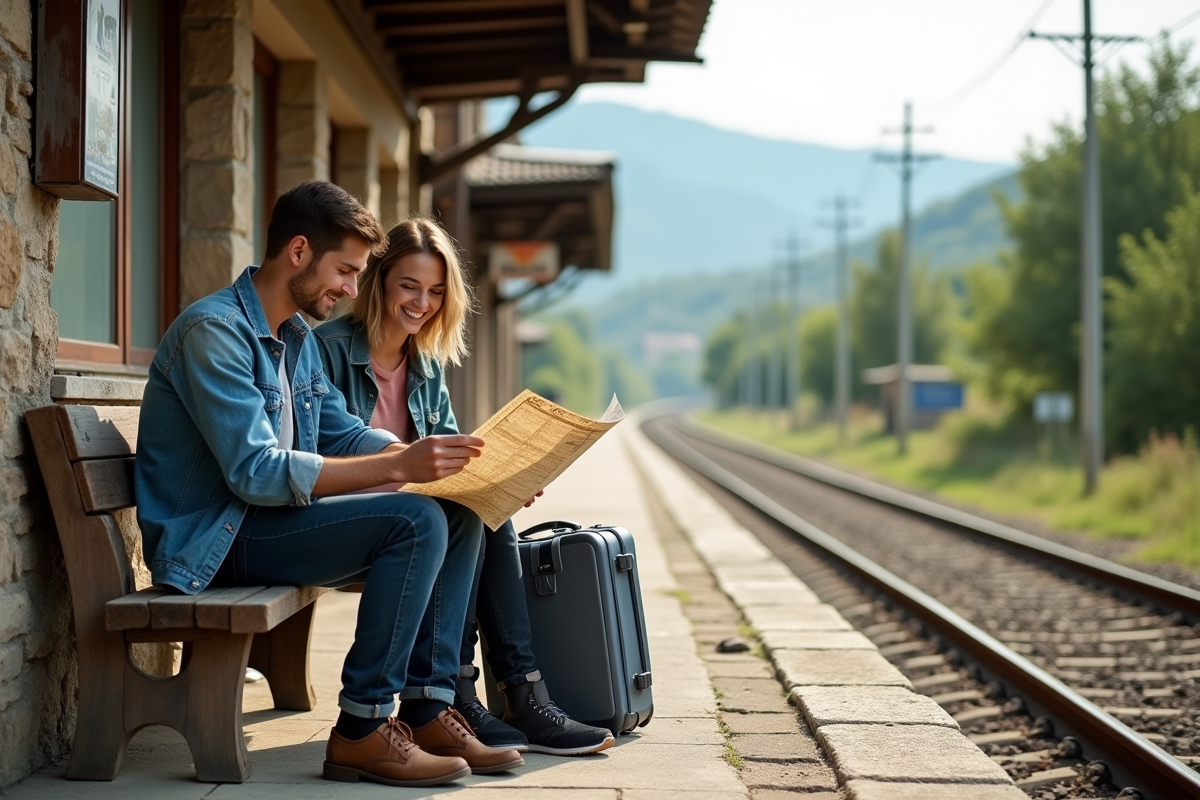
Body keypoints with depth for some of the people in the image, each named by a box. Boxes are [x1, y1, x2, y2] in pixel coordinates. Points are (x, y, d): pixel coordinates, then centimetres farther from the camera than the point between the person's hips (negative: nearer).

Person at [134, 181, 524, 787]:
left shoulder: (296, 335, 13)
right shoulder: (213, 330, -18)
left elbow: (343, 433, 15)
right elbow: (256, 472, -27)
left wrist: (430, 460, -3)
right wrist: (398, 467, -30)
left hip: (268, 519, 10)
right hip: (212, 542, -9)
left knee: (460, 515, 0)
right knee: (416, 521, -25)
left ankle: (424, 708, -2)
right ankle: (362, 731, -19)